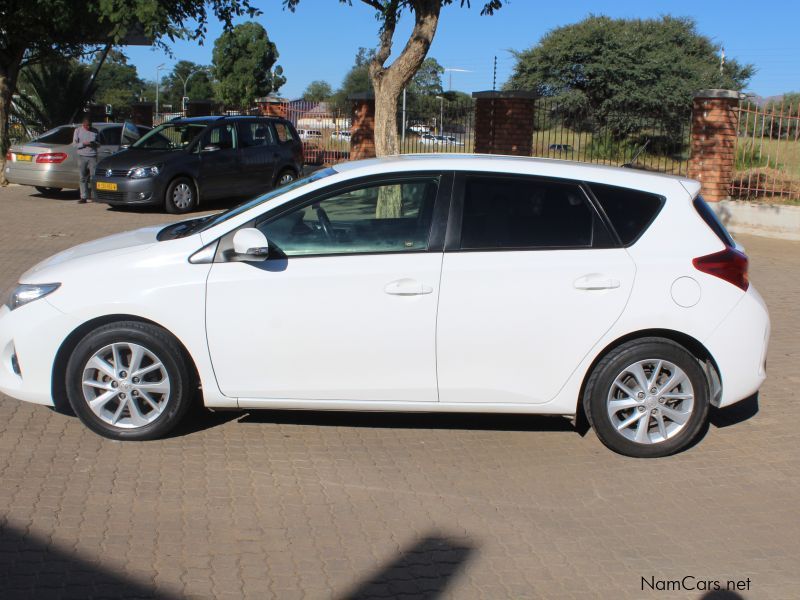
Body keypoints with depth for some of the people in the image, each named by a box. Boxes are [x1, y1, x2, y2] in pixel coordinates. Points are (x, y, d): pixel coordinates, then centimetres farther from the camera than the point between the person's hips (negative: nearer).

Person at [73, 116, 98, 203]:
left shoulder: (95, 131, 10)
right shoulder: (78, 130, 6)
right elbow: (74, 144, 4)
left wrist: (95, 144, -8)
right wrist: (83, 144, -14)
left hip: (93, 157, 1)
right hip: (82, 157, -1)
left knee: (94, 177, -5)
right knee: (83, 178, -2)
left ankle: (94, 196, 1)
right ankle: (84, 197, 0)